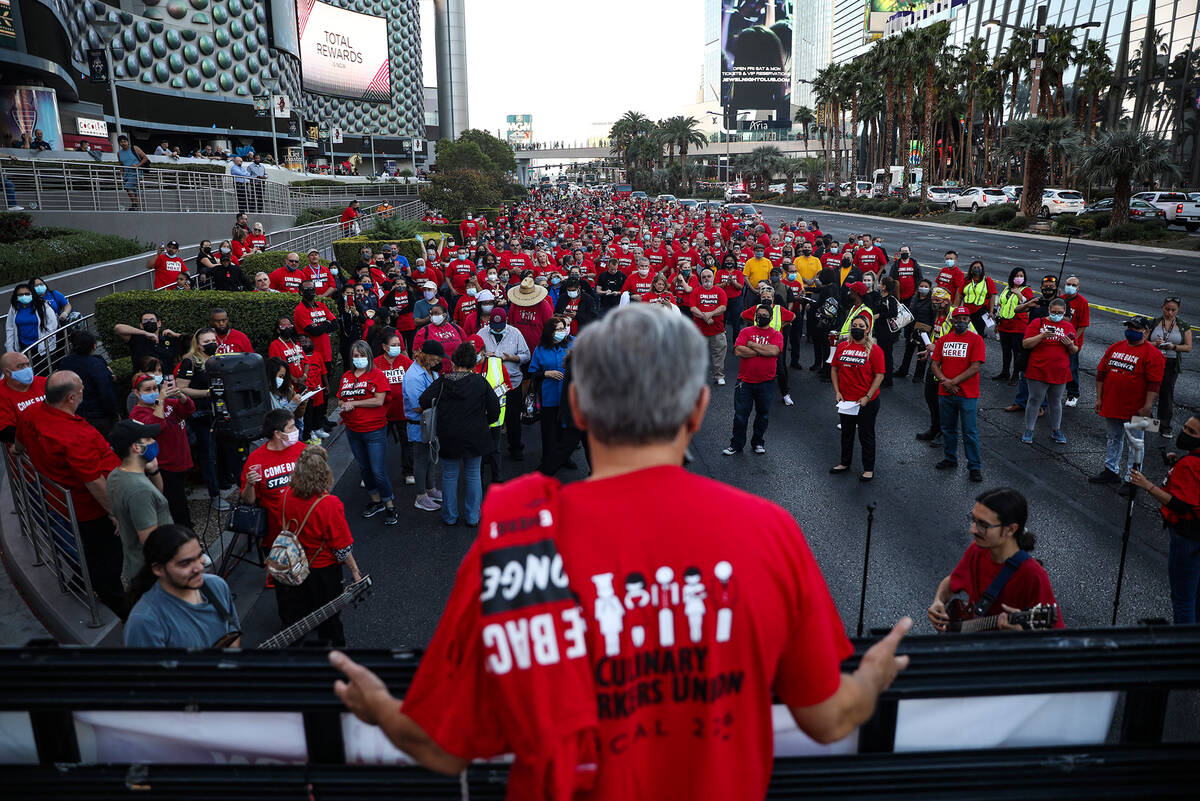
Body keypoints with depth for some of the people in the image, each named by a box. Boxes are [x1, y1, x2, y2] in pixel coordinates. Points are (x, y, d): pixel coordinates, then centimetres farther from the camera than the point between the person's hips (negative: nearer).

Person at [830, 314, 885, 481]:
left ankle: (869, 469, 20)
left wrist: (867, 397, -15)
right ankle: (845, 463, 35)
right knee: (846, 432, 18)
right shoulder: (842, 347, 2)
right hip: (845, 401, 4)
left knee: (866, 434, 7)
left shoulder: (874, 350, -9)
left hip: (867, 402, -4)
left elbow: (880, 375, -11)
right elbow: (834, 369, 8)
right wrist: (837, 391, -1)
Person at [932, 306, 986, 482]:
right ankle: (950, 459, 31)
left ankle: (974, 466, 9)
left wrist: (953, 382, -15)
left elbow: (975, 367, -12)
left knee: (970, 432, -1)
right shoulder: (943, 340, 9)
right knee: (948, 429, 16)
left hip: (967, 395, -4)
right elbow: (934, 364, 7)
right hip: (945, 394, 4)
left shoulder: (976, 339, -4)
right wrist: (944, 380, -11)